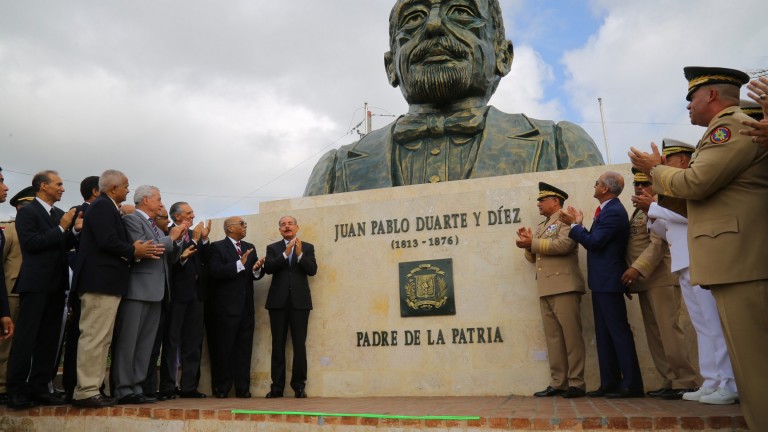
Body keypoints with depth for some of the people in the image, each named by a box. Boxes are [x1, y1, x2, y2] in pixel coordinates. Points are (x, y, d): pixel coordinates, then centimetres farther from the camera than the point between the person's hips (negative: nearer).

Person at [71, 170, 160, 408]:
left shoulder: (107, 207, 20)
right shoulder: (103, 206, -10)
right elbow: (107, 241, -22)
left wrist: (138, 252, 2)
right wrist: (134, 251, -8)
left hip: (105, 282, 11)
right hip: (100, 282, -11)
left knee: (101, 339, 13)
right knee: (94, 337, -7)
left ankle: (90, 389, 18)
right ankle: (86, 392, -1)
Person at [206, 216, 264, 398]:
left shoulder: (250, 248, 16)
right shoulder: (217, 247, -2)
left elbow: (255, 274, 12)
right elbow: (215, 272, -17)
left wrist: (257, 268, -10)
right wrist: (239, 264, -22)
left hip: (246, 306, 6)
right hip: (226, 306, -5)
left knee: (244, 349, 7)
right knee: (224, 349, 2)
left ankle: (242, 388, 13)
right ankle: (221, 388, 12)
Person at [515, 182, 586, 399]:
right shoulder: (541, 226, 25)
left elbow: (564, 244, -17)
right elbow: (533, 257, 24)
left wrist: (533, 243, -11)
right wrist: (528, 243, 5)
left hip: (564, 287, -8)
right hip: (545, 290, 8)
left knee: (571, 336, -4)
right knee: (553, 338, 6)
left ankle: (576, 383, 1)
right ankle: (558, 383, 9)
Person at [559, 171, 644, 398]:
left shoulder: (614, 212, -16)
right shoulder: (608, 210, 16)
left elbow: (594, 242, -20)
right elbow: (595, 241, 14)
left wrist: (574, 225, -9)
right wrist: (579, 225, 7)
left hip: (608, 282, -11)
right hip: (601, 282, 11)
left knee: (619, 331, -5)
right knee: (604, 334, 11)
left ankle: (631, 384, 2)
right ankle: (609, 383, 17)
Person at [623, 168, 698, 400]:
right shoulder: (639, 211, 22)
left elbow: (658, 243, -17)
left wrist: (638, 268, -24)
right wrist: (632, 276, 12)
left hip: (661, 279, -9)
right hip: (644, 282, 9)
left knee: (669, 331, -7)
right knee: (654, 335, 9)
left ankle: (684, 382, 1)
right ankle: (669, 382, 14)